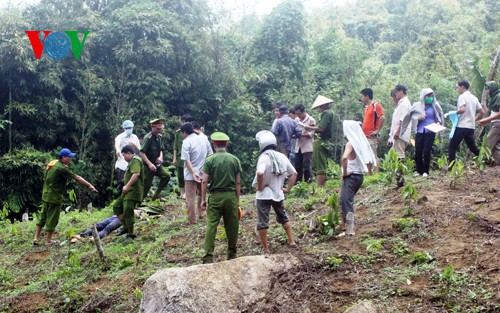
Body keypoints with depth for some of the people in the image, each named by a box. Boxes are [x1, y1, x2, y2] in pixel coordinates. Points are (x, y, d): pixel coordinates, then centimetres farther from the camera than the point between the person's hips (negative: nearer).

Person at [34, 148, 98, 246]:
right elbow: (77, 178, -19)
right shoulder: (61, 168, -21)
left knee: (42, 216, 15)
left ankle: (36, 238, 17)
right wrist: (89, 185, -16)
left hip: (46, 195, 9)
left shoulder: (53, 163, 6)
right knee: (52, 219, 3)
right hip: (54, 197, -9)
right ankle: (48, 241, 11)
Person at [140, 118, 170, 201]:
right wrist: (150, 164, -29)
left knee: (166, 176, -7)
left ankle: (156, 195, 7)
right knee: (146, 185, -3)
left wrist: (160, 157, -5)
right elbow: (142, 153, -23)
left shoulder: (160, 137, 6)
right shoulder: (148, 138, -18)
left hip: (157, 164, 7)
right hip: (148, 165, -7)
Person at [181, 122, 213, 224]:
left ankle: (192, 220, 0)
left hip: (191, 175, -6)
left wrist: (193, 173, -21)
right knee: (201, 194, 24)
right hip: (203, 173, 6)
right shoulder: (204, 139, 4)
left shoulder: (186, 142, -12)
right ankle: (201, 213, 35)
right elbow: (210, 154, 7)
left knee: (190, 197, -1)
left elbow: (186, 160, -19)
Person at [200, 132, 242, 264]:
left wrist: (203, 199, 2)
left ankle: (208, 257, -8)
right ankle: (232, 254, 22)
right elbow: (237, 182, 4)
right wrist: (237, 200, 11)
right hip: (231, 196, 2)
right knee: (232, 226, 11)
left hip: (215, 196, -2)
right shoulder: (234, 159, 2)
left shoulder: (210, 160, -4)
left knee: (211, 226, -2)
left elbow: (205, 181, -6)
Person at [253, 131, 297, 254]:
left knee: (263, 222, 4)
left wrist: (260, 186, -18)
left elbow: (260, 173, -35)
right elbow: (294, 173, 6)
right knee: (283, 217, 25)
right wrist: (288, 188, 11)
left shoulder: (264, 157, -18)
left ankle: (265, 249, 7)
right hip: (278, 193, 6)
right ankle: (292, 241, 28)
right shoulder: (282, 157, 1)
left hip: (264, 194, -6)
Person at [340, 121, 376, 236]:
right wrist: (369, 171, 18)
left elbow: (344, 157, -31)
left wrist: (344, 172, -20)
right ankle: (344, 222, 30)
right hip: (360, 176, 8)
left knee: (346, 201, -6)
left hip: (350, 176, -8)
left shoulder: (351, 143, -14)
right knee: (347, 200, 22)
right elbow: (372, 158, 14)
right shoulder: (362, 142, 8)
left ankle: (350, 229, -12)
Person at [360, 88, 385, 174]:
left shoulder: (376, 106, -9)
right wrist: (361, 125, 13)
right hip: (365, 136, 9)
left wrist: (378, 130, -17)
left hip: (372, 137, -9)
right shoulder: (366, 107, 17)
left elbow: (382, 118, -20)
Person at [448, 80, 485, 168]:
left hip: (462, 126, -8)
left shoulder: (462, 96, -8)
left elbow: (462, 109, -25)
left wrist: (455, 113, -7)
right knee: (473, 147, 15)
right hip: (471, 127, 8)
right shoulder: (474, 98, 16)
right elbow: (482, 112, 15)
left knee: (452, 147, -2)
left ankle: (451, 167, -8)